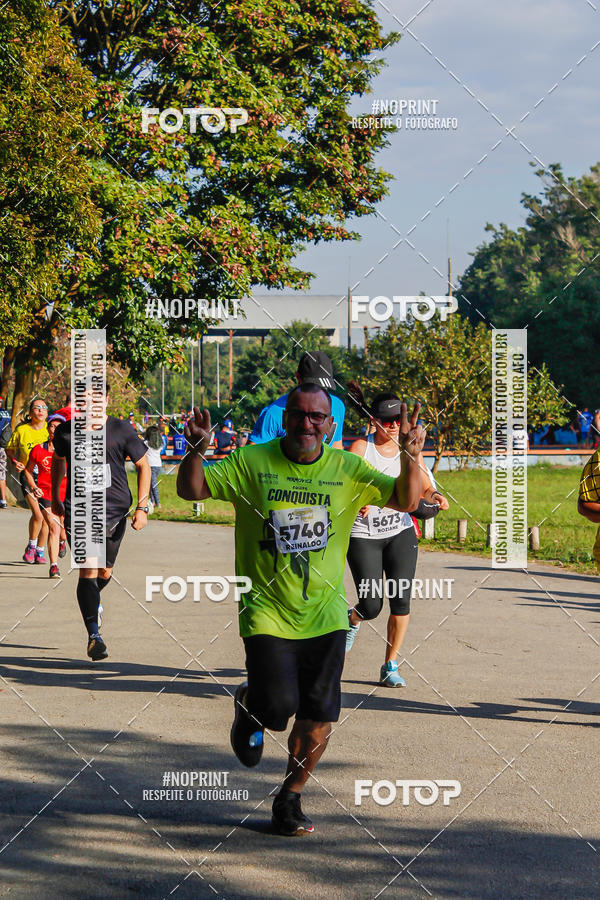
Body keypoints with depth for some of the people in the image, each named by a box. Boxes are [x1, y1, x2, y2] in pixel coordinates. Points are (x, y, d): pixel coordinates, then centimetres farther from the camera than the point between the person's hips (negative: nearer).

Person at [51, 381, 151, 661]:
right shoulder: (66, 432, 0)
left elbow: (143, 466, 4)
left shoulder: (121, 430, -5)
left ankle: (92, 601, 47)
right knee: (88, 571, -13)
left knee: (105, 572, 13)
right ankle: (94, 635, -15)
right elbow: (58, 461, 21)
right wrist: (55, 498, 25)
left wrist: (142, 507, -2)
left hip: (115, 509, 1)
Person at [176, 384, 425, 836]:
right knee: (279, 708, -15)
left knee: (318, 721, -1)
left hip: (325, 614, 2)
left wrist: (411, 458, -16)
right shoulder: (251, 463, -4)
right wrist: (197, 450, -22)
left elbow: (406, 500, 2)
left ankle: (290, 799, 23)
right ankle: (250, 706, 23)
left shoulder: (346, 469, 2)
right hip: (267, 611, -2)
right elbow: (192, 490, -3)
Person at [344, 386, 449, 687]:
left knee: (401, 600, -6)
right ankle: (353, 619, 34)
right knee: (372, 606, -5)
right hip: (363, 535, -3)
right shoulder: (360, 448, -10)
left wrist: (434, 497, -18)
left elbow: (425, 488, 6)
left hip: (401, 533, 3)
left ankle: (390, 667, 8)